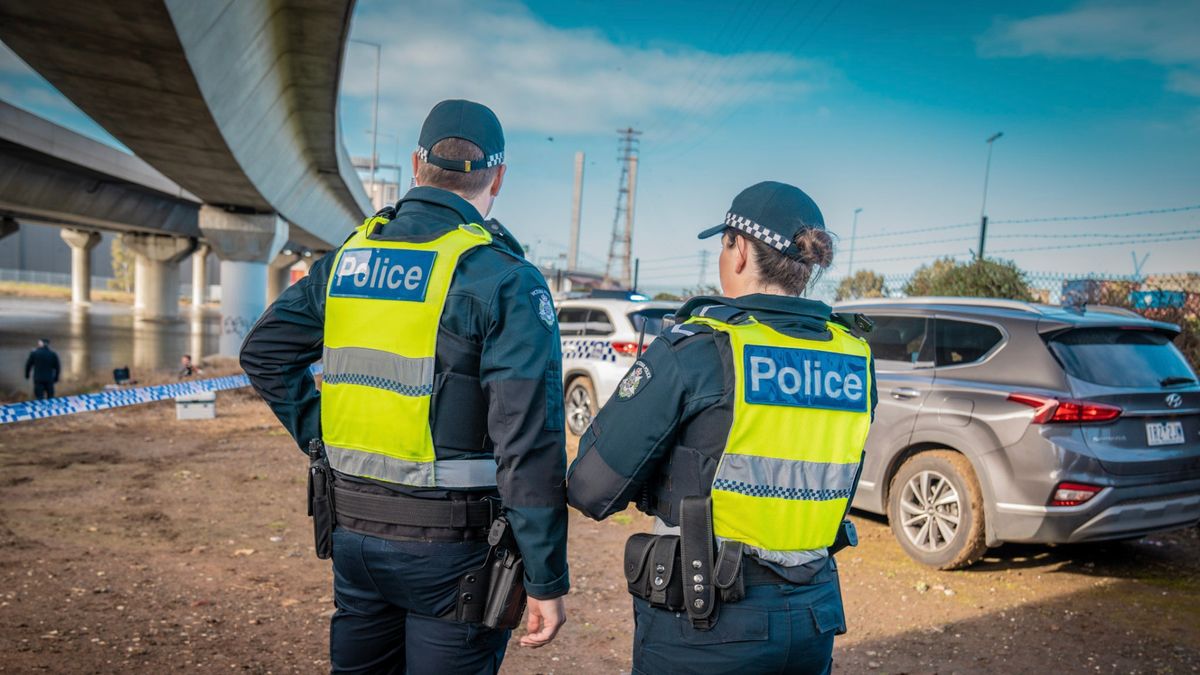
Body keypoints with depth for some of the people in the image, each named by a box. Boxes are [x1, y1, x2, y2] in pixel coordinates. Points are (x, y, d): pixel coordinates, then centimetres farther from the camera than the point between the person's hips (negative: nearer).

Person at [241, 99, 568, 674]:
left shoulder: (349, 257, 4)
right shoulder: (505, 281, -14)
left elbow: (265, 352, 12)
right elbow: (529, 447, -19)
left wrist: (328, 442, 10)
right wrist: (547, 582, -12)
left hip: (353, 531, 6)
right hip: (449, 546, -5)